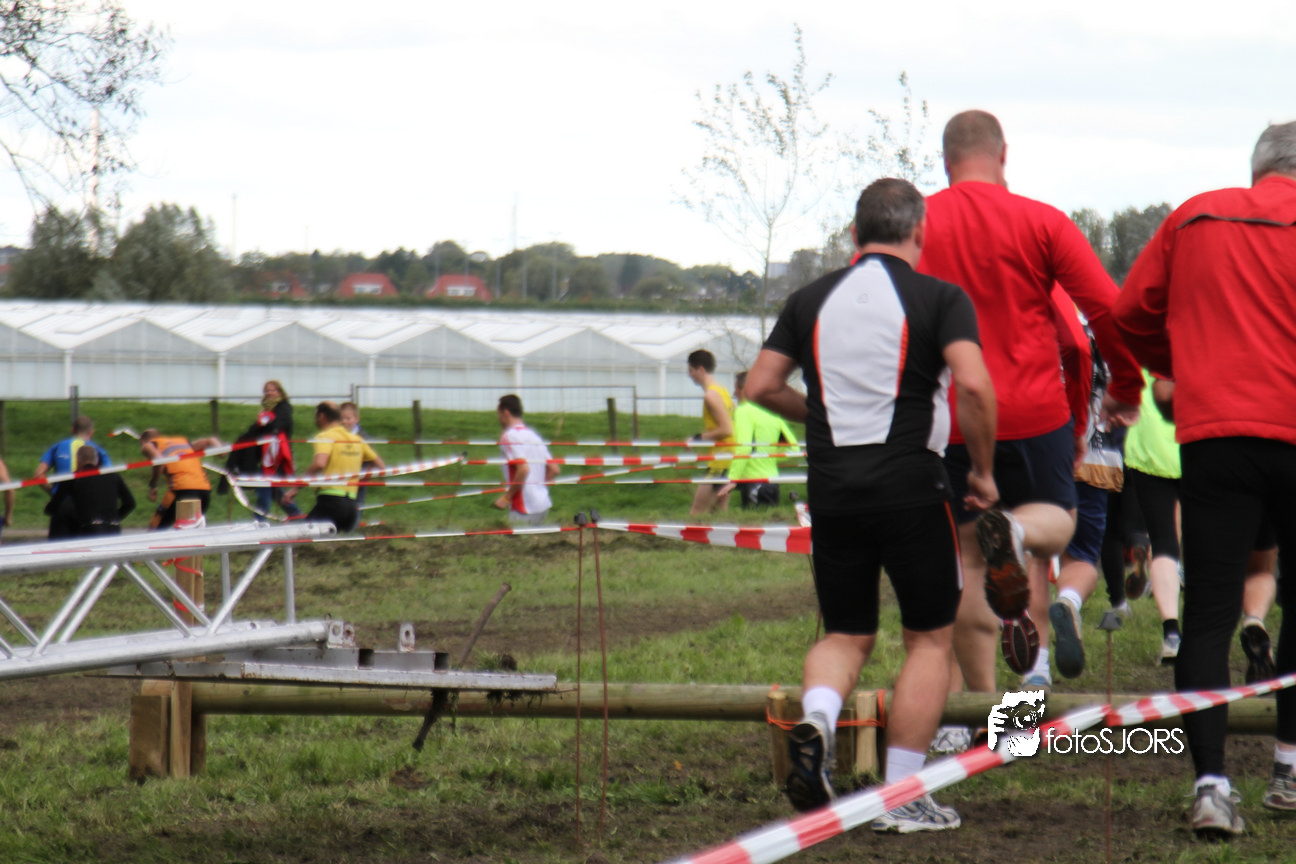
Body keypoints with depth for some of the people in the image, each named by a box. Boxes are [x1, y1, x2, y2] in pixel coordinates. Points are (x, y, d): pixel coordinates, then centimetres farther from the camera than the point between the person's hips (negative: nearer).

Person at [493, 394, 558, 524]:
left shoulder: (509, 436, -10)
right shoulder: (533, 435, 16)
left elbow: (523, 469, -22)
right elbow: (554, 470, 15)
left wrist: (507, 497, -16)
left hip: (525, 508, -8)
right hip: (543, 505, 8)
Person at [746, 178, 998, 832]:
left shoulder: (811, 300, 9)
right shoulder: (938, 298, -4)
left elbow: (760, 386, 9)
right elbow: (973, 384, -17)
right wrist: (983, 472, -6)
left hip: (831, 486, 4)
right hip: (911, 486, -4)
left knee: (845, 635, 16)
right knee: (930, 638, 9)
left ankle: (815, 718, -15)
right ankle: (902, 797, 5)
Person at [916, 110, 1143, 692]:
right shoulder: (1041, 222, -2)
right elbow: (1108, 309, -6)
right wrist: (1126, 387, 9)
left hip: (946, 420, 2)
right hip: (1034, 413, -1)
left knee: (965, 562, 10)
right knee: (1055, 518, 18)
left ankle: (983, 703, 9)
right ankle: (1016, 530, -19)